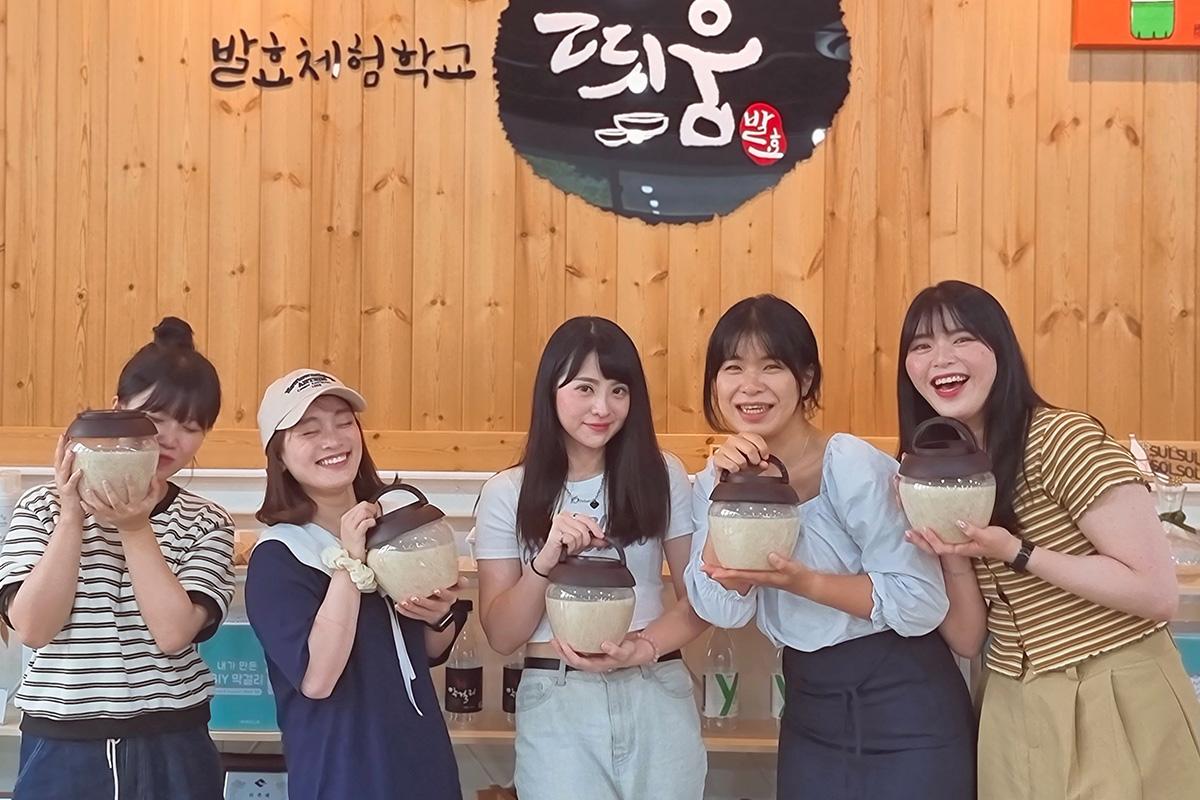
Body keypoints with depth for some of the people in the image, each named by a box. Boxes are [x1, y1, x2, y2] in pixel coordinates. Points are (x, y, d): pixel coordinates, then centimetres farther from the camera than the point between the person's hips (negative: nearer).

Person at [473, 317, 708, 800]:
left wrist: (645, 648, -15)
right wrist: (545, 560, -18)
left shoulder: (661, 476, 1)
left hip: (658, 699, 1)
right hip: (557, 706, -1)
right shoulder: (507, 494, 0)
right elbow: (501, 637, -2)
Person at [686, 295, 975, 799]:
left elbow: (922, 603, -20)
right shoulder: (716, 479, 0)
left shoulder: (854, 467, -17)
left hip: (905, 705, -5)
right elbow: (724, 609, -10)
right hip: (808, 710, 5)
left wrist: (803, 581, -25)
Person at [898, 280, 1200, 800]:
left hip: (1116, 710, -6)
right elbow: (966, 640, 2)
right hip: (1012, 716, 6)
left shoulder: (1062, 438, -16)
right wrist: (953, 558, -16)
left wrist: (1016, 554, -24)